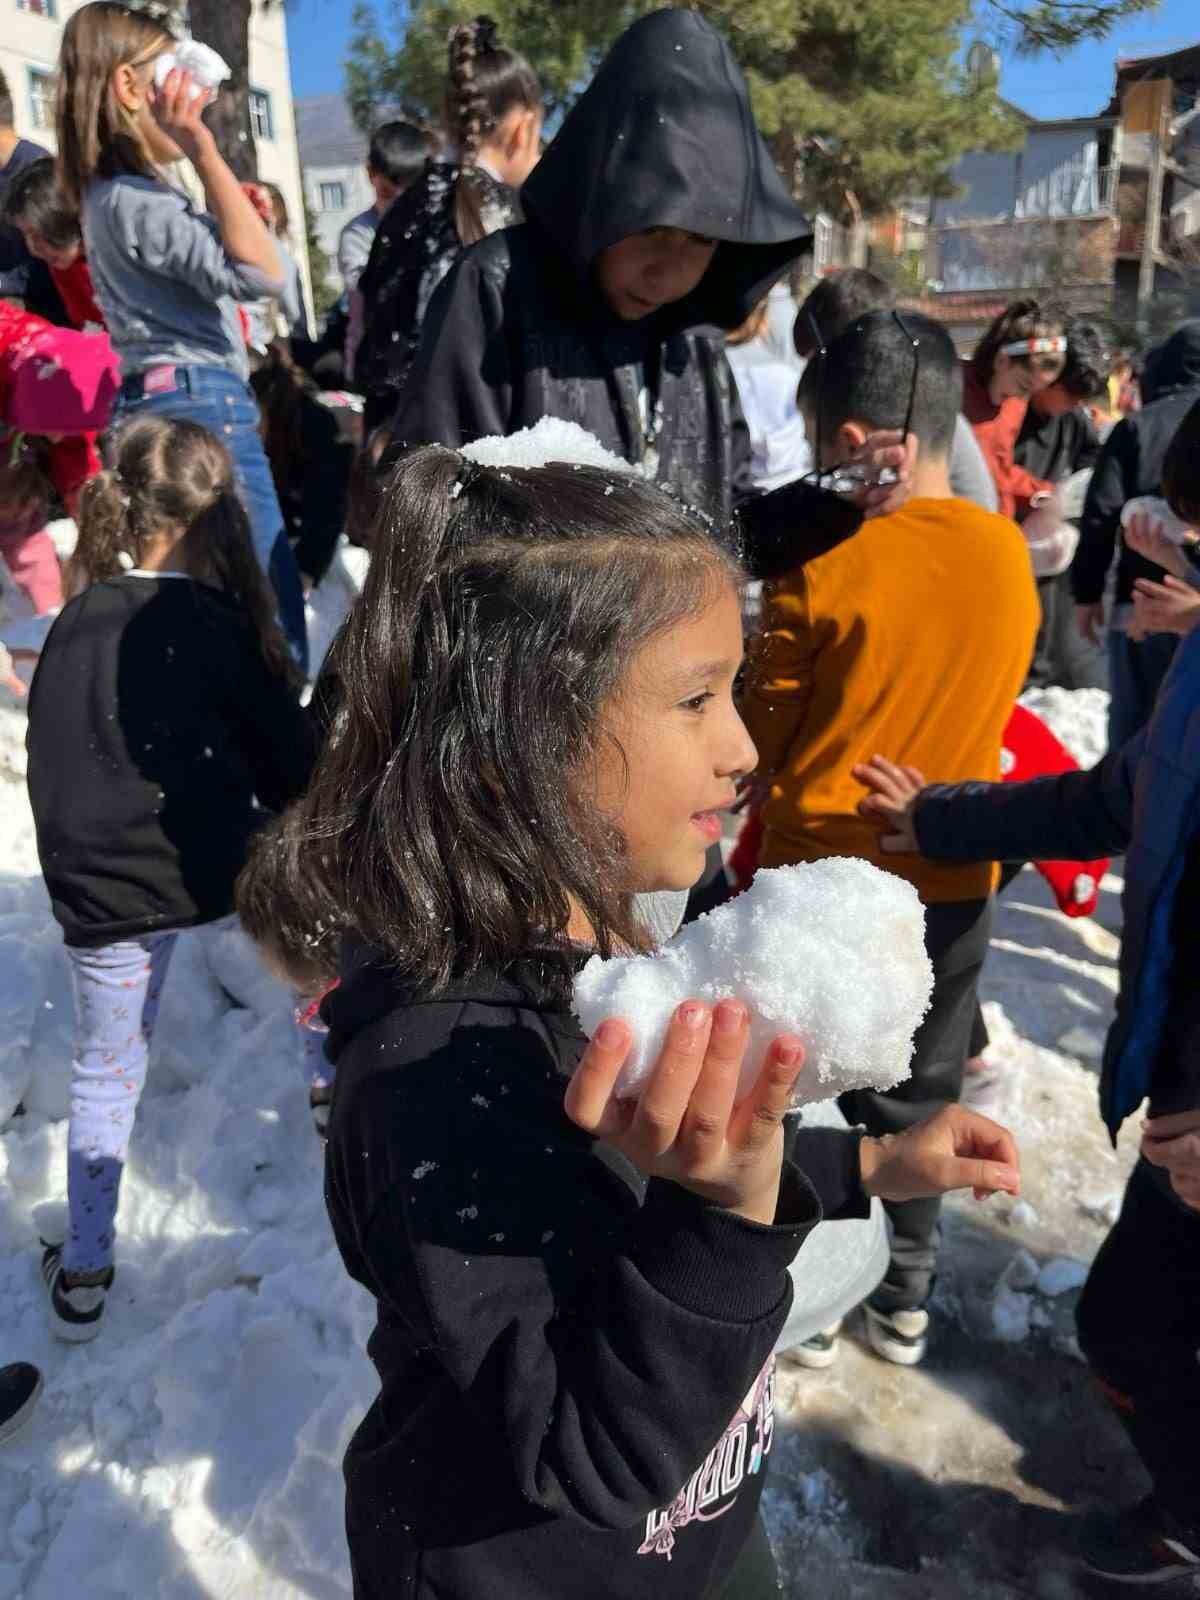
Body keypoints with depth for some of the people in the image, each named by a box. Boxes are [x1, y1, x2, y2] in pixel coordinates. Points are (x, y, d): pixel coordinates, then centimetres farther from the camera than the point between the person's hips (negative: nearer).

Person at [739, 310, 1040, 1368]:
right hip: (954, 879, 4)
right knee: (919, 1095, 20)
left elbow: (762, 736, -9)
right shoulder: (1010, 552, -4)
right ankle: (905, 1299, 36)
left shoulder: (823, 564, -18)